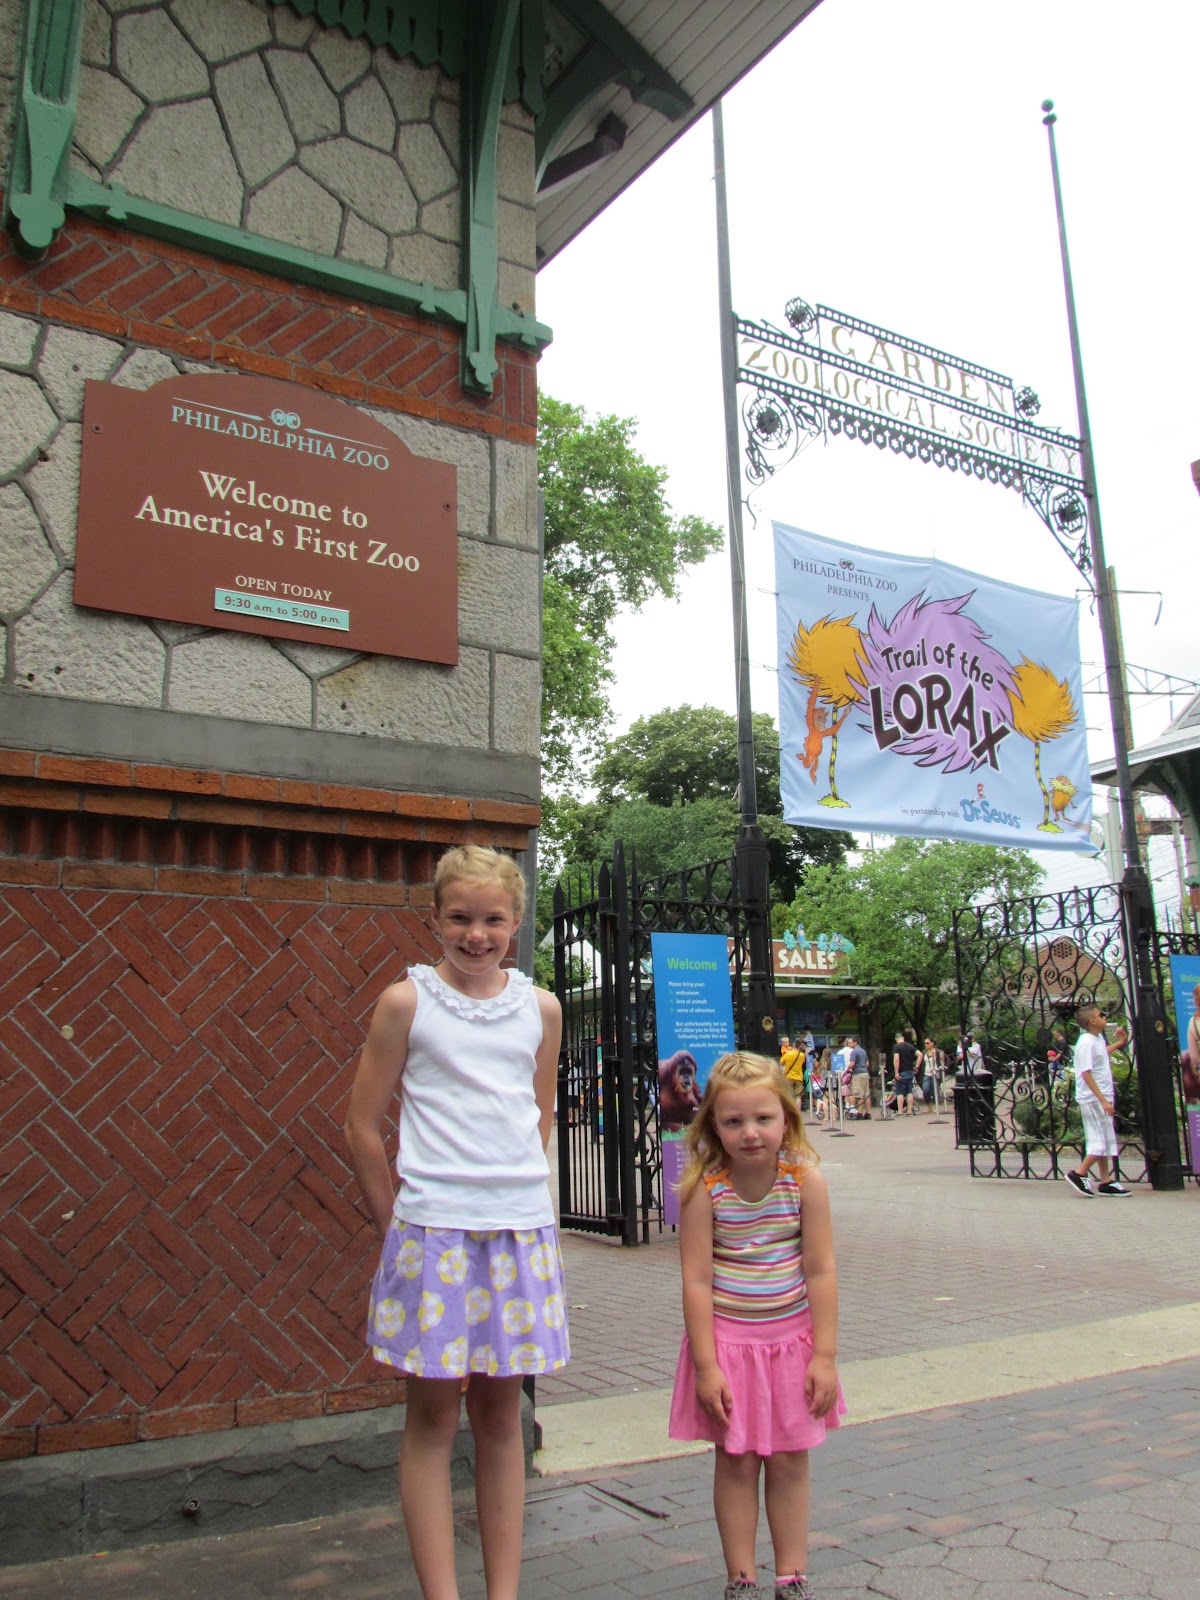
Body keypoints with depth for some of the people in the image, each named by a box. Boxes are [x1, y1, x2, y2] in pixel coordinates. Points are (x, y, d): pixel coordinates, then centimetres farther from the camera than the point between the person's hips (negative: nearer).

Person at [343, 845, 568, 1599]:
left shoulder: (541, 1008, 6)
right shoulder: (407, 1002, -4)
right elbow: (364, 1126, -1)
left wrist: (510, 1190, 11)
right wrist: (397, 1226, 1)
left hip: (522, 1227, 3)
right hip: (432, 1230, -3)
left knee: (500, 1410, 12)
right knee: (434, 1411, 5)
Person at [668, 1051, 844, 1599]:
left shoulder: (805, 1180, -13)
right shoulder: (704, 1188, -16)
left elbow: (820, 1272, -8)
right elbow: (697, 1280, -13)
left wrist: (824, 1355, -8)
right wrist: (706, 1364, -13)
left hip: (792, 1336, 1)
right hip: (727, 1338, -1)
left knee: (790, 1459, 11)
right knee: (736, 1460, 8)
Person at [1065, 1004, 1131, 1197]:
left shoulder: (1098, 1038, 10)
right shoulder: (1086, 1043, -19)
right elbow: (1086, 1074, -23)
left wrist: (1120, 1042, 31)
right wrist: (1103, 1100, -26)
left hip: (1102, 1097, 10)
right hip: (1093, 1099, -10)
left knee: (1103, 1140, 12)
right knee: (1102, 1141, -7)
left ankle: (1105, 1181, 17)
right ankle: (1079, 1175, -1)